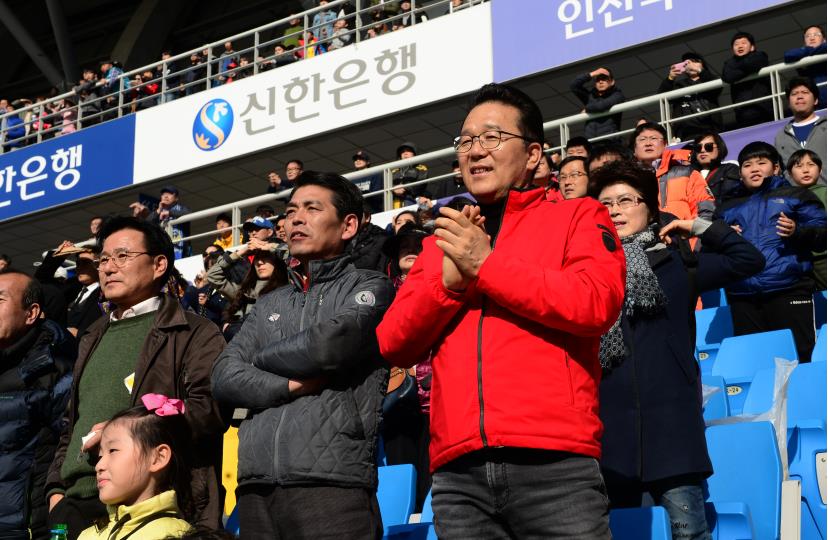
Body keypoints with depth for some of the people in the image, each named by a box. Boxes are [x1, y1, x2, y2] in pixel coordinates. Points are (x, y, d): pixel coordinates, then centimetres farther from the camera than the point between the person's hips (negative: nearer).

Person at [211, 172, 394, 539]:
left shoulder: (369, 288, 7)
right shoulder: (269, 305, 22)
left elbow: (328, 345, -11)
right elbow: (224, 378, 10)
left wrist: (262, 358, 7)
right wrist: (296, 384, -6)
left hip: (332, 481, -5)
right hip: (256, 486, 5)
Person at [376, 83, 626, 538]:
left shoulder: (577, 216, 10)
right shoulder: (443, 241, 20)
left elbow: (598, 303, -8)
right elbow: (393, 344, 12)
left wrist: (486, 265, -6)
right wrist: (450, 280, -4)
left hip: (553, 462, -3)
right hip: (459, 472, 4)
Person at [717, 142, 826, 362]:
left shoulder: (794, 195, 15)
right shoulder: (729, 207, 25)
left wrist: (798, 232, -13)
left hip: (788, 291, -3)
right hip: (742, 296, 3)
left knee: (796, 358, -9)